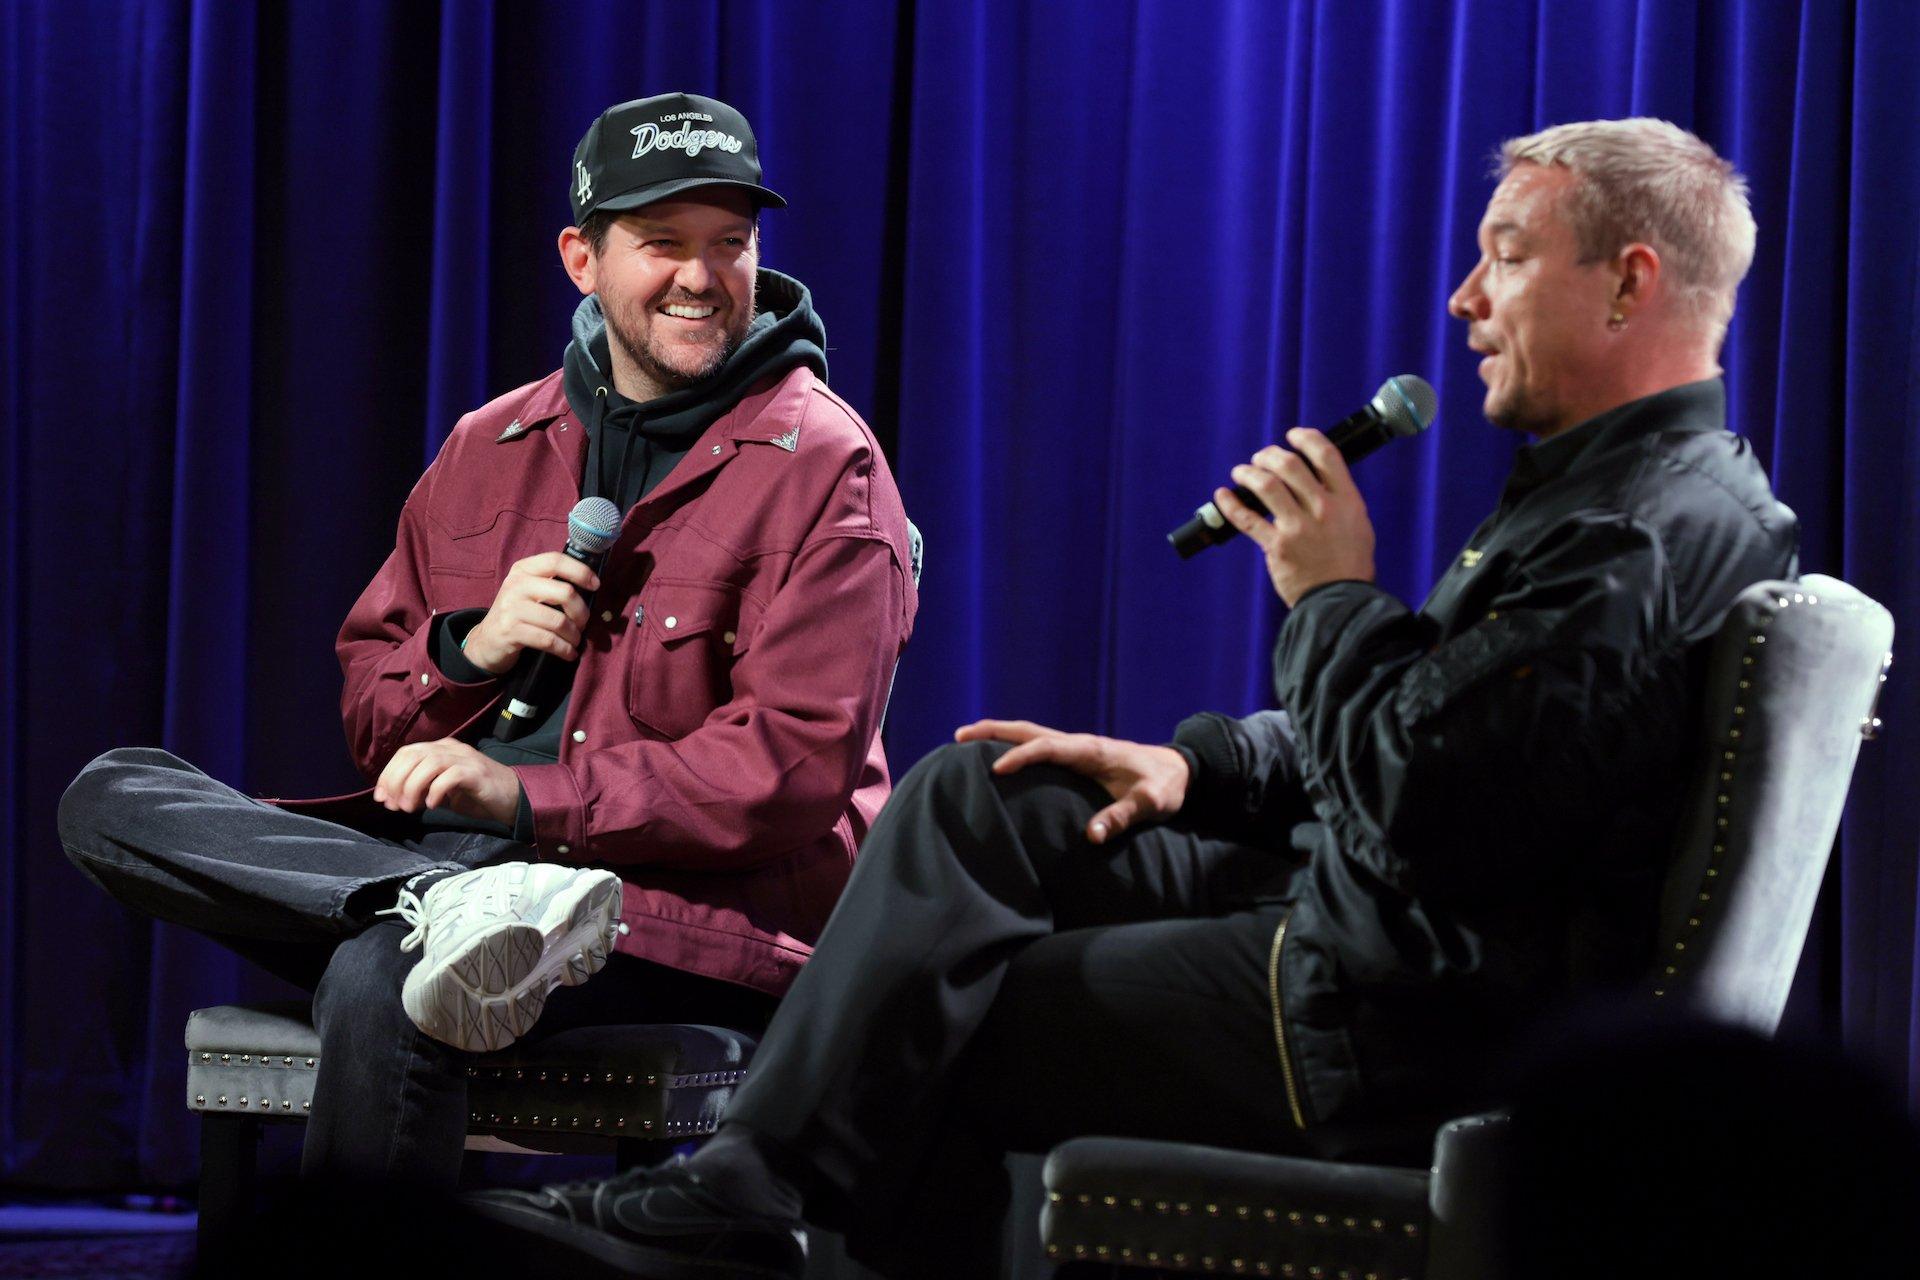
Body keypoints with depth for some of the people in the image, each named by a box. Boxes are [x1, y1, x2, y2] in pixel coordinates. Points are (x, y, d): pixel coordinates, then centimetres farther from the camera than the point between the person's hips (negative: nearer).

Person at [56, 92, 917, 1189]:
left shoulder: (821, 466, -1)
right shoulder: (493, 447, 17)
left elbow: (798, 770, -12)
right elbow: (371, 718, 18)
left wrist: (527, 797, -17)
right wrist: (471, 650, -6)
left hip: (702, 909, -7)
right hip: (440, 850, 7)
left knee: (380, 978, -36)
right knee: (111, 797, -12)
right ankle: (454, 906, -34)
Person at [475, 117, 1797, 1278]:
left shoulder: (1643, 541, -24)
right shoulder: (1627, 488, 13)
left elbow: (1421, 813, -29)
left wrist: (1335, 595, -15)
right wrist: (1201, 766, 10)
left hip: (1407, 1025, -11)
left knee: (943, 1028, 1)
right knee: (973, 793, 8)